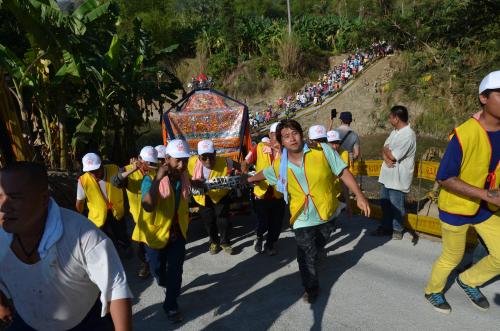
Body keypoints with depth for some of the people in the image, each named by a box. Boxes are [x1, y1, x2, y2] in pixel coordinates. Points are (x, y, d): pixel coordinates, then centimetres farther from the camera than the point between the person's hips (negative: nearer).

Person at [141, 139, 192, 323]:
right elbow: (147, 206, -37)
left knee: (175, 270, 5)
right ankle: (163, 281, 52)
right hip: (155, 231, -3)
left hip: (177, 231, 3)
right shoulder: (151, 178, -21)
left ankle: (171, 305, 25)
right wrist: (157, 179, -40)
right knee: (157, 267, 17)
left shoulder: (184, 177, -4)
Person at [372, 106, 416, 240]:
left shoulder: (408, 135, -21)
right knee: (384, 203, 18)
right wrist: (386, 159, -14)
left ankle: (397, 230, 25)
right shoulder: (395, 131, 10)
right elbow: (384, 150, 7)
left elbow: (393, 156, -23)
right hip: (387, 175, 9)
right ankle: (386, 226, 33)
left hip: (398, 178, -9)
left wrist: (386, 150, -3)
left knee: (396, 206, 7)